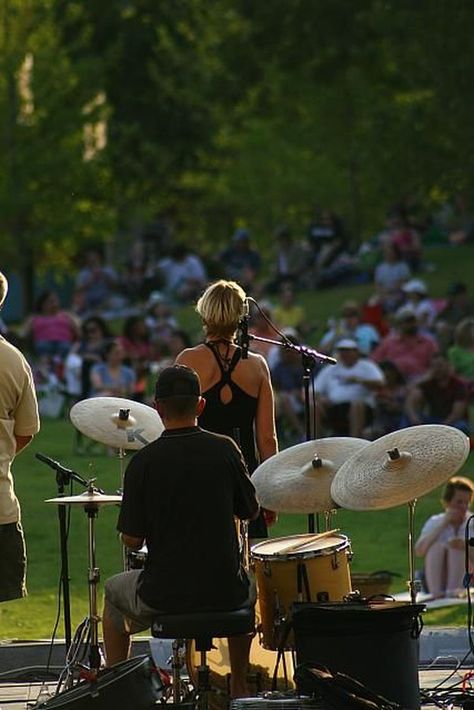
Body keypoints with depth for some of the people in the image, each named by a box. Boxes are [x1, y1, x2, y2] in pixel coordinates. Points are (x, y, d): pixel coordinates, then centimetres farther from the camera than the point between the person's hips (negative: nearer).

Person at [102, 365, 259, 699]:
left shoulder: (144, 462, -12)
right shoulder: (224, 450, -7)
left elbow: (132, 540, -8)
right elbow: (251, 511, 6)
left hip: (164, 595, -2)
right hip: (224, 591, 2)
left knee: (115, 592, 32)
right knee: (249, 590, 38)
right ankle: (239, 690, 40)